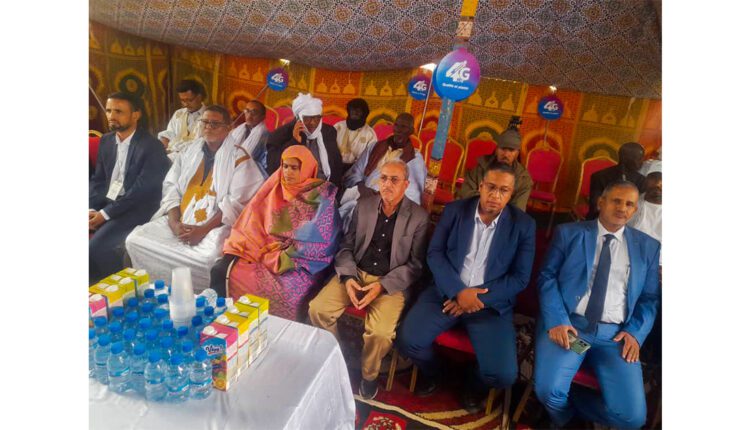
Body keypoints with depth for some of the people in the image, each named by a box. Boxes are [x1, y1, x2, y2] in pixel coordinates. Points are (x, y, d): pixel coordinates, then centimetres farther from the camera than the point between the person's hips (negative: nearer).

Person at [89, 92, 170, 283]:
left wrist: (105, 214, -18)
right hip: (105, 201, 8)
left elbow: (141, 191, -19)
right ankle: (92, 281, 9)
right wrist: (91, 208, -5)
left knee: (96, 245, -23)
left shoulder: (152, 147, -14)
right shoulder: (106, 140, 10)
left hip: (135, 208, -7)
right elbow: (97, 179, 12)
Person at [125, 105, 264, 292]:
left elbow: (237, 202, -10)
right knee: (135, 241, -11)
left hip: (216, 225, -6)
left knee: (203, 259, -34)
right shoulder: (189, 152, 17)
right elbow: (171, 187, 10)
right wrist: (174, 222, -8)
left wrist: (204, 229, -17)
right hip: (180, 222, 6)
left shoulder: (238, 157, -1)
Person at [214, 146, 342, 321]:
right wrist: (236, 247, -7)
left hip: (300, 262, -4)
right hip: (266, 254, 5)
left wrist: (283, 252, -12)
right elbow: (253, 222, 10)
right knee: (224, 271, -14)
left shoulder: (322, 195, -4)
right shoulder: (275, 188, 13)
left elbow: (319, 237, -12)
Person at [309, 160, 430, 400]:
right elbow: (346, 246, 7)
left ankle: (369, 374, 7)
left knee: (380, 332, -27)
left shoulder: (418, 217, -6)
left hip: (391, 282, -3)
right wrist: (348, 277, -12)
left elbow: (416, 264, -6)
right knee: (317, 309, -15)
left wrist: (382, 285, -18)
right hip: (356, 273, 4)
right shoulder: (363, 205, 5)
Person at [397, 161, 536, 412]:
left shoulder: (523, 225, -3)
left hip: (491, 302, -1)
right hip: (447, 292, 1)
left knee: (504, 375, -18)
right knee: (407, 339, -18)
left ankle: (476, 383, 22)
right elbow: (434, 253, -3)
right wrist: (458, 291, -17)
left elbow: (520, 278, -4)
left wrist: (479, 298, -14)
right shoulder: (454, 210, 0)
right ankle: (431, 371, 19)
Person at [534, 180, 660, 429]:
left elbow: (650, 298, 14)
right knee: (548, 390, -24)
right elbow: (547, 277, 1)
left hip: (616, 334, 2)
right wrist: (556, 321, -14)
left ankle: (569, 402, 13)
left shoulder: (648, 247, 15)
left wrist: (635, 332, -5)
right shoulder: (568, 233, 8)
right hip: (568, 324, -2)